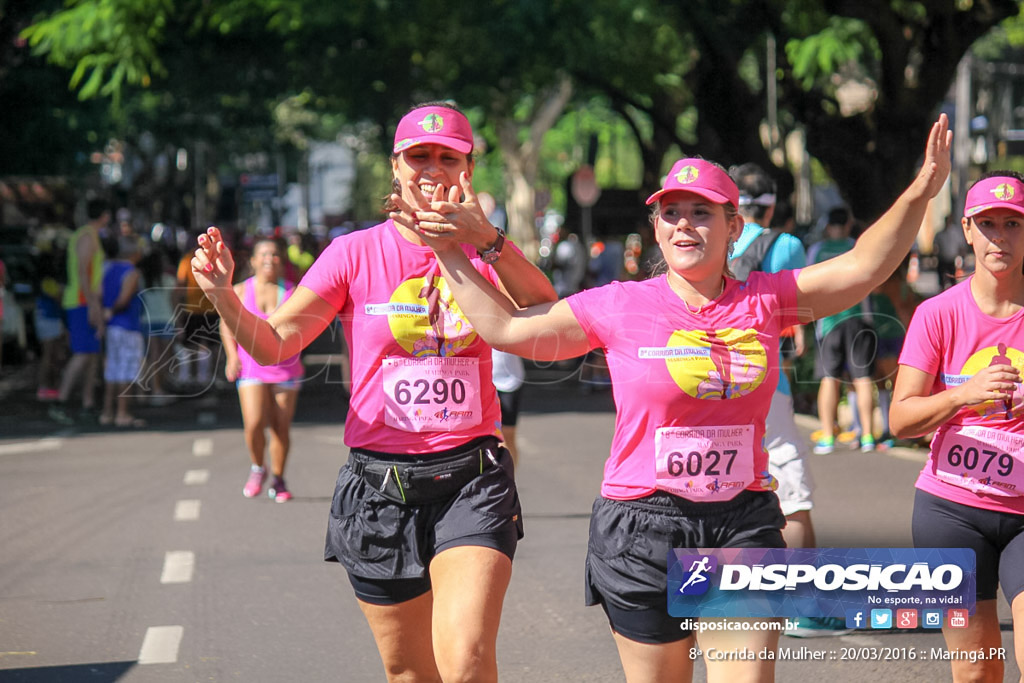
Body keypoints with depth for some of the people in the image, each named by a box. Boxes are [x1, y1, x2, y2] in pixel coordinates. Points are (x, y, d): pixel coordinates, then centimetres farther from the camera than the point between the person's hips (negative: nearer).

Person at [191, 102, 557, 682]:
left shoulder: (489, 253, 5)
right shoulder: (356, 254, 2)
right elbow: (274, 344, -2)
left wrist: (486, 241, -28)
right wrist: (223, 295, -22)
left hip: (471, 481, 0)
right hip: (379, 484, 1)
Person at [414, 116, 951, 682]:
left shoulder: (764, 300, 5)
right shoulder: (618, 307, 0)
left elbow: (860, 268, 6)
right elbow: (506, 327, 6)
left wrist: (918, 194, -4)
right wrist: (448, 251, 5)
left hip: (744, 528, 1)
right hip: (642, 531, -1)